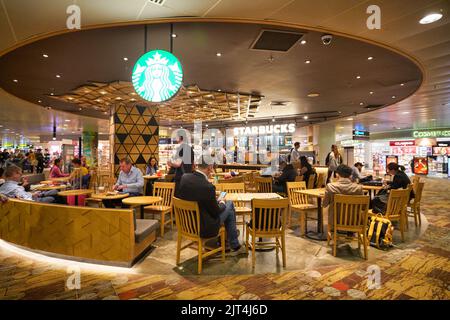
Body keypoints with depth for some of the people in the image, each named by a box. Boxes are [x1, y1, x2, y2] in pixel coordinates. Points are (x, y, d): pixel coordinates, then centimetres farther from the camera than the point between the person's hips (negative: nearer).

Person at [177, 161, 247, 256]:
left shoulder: (184, 178, -10)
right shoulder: (208, 187, -30)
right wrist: (222, 204, 6)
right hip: (204, 229, -7)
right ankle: (235, 246, 24)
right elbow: (215, 212, -15)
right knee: (229, 205, 11)